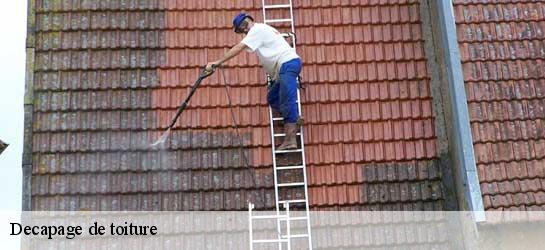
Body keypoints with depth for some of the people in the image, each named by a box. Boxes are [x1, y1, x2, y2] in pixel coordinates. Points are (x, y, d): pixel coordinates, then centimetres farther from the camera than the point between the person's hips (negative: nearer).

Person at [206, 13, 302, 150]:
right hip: (285, 67, 10)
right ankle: (293, 119, 4)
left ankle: (290, 138, -15)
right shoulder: (264, 29, 27)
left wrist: (217, 62, -13)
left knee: (287, 101, -13)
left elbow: (238, 48, -12)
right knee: (272, 98, 12)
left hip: (288, 63, -10)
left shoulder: (257, 29, -3)